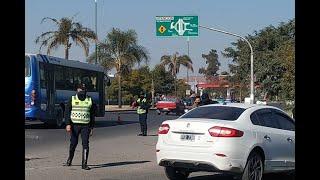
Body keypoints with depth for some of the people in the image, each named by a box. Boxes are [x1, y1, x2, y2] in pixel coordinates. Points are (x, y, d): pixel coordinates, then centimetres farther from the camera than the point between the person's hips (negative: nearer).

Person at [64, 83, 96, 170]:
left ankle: (84, 164, -5)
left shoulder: (89, 100, 8)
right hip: (74, 125, -1)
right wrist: (68, 124, -11)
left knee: (85, 144, -7)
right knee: (73, 143, 7)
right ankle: (69, 159, 32)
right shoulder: (72, 99, 3)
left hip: (85, 126, 1)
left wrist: (92, 127, 8)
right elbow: (67, 113, 0)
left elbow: (92, 115, 12)